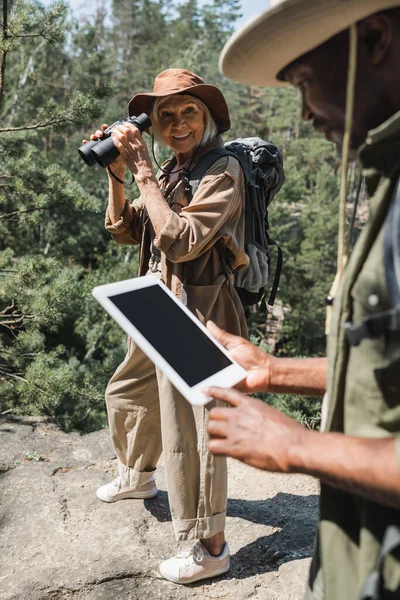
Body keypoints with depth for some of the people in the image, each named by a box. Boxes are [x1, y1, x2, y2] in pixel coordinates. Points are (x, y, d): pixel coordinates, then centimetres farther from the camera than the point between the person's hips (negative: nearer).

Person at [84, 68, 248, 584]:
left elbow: (180, 241, -26)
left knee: (188, 432, -2)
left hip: (196, 314, -9)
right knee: (126, 394, 27)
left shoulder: (222, 172, -15)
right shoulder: (170, 172, 10)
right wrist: (117, 173, -2)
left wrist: (143, 172, -21)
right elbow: (123, 231, 10)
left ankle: (210, 548, 16)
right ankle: (137, 477, 55)